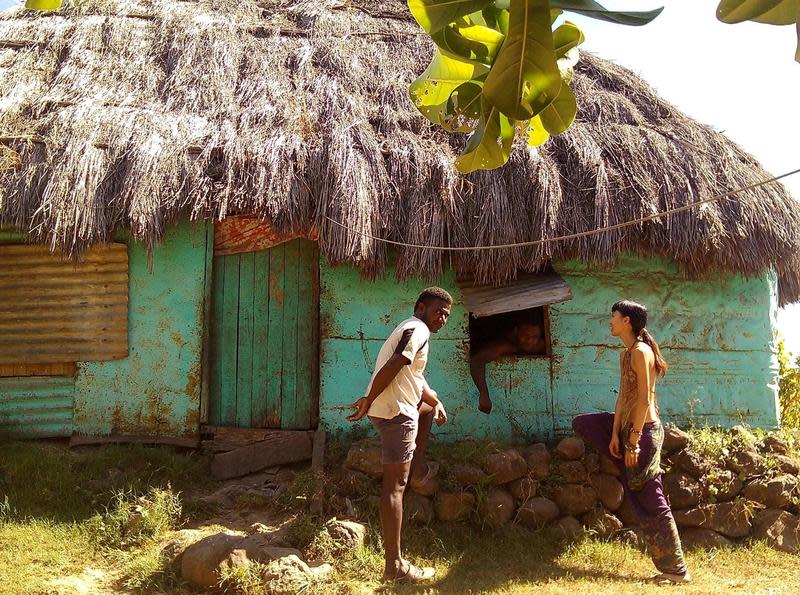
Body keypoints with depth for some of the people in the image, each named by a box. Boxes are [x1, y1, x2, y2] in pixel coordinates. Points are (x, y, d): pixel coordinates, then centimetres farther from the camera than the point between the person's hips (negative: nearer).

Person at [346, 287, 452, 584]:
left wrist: (436, 402, 21)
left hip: (393, 408, 10)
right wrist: (368, 401, -19)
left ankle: (418, 471, 37)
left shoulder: (409, 329, 21)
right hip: (396, 413, -10)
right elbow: (392, 367, -23)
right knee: (395, 485, -8)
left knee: (429, 407, 36)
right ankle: (395, 565, -6)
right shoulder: (418, 329, -10)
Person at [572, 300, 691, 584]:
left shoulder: (640, 351, -17)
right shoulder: (626, 353, 12)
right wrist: (615, 434, 6)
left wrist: (633, 442, -20)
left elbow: (644, 400, -20)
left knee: (650, 501, -4)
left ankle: (676, 570, 5)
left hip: (644, 429, -10)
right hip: (627, 426, 10)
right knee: (581, 423, 19)